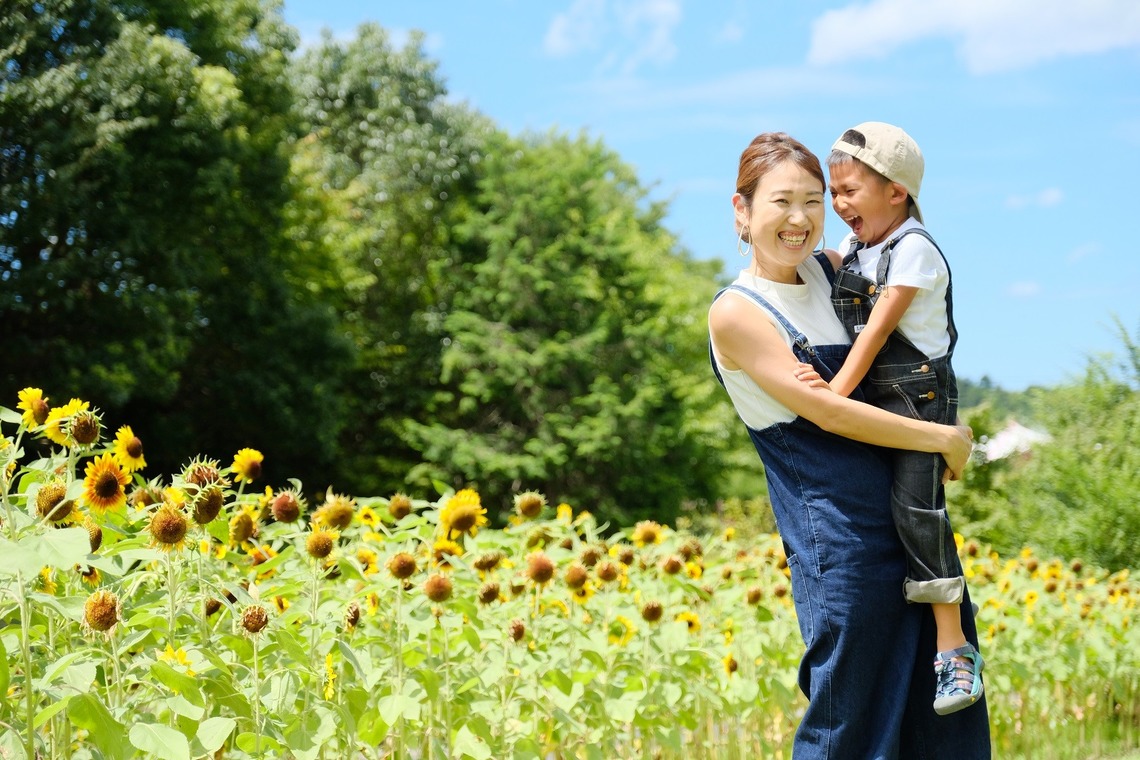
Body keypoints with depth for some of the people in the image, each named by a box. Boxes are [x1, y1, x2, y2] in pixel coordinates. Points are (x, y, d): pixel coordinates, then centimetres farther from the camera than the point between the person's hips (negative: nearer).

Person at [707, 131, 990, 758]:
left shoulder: (829, 268, 10)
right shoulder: (736, 314, -9)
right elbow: (829, 412, -14)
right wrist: (943, 438, -8)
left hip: (913, 520, 7)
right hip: (840, 539, -7)